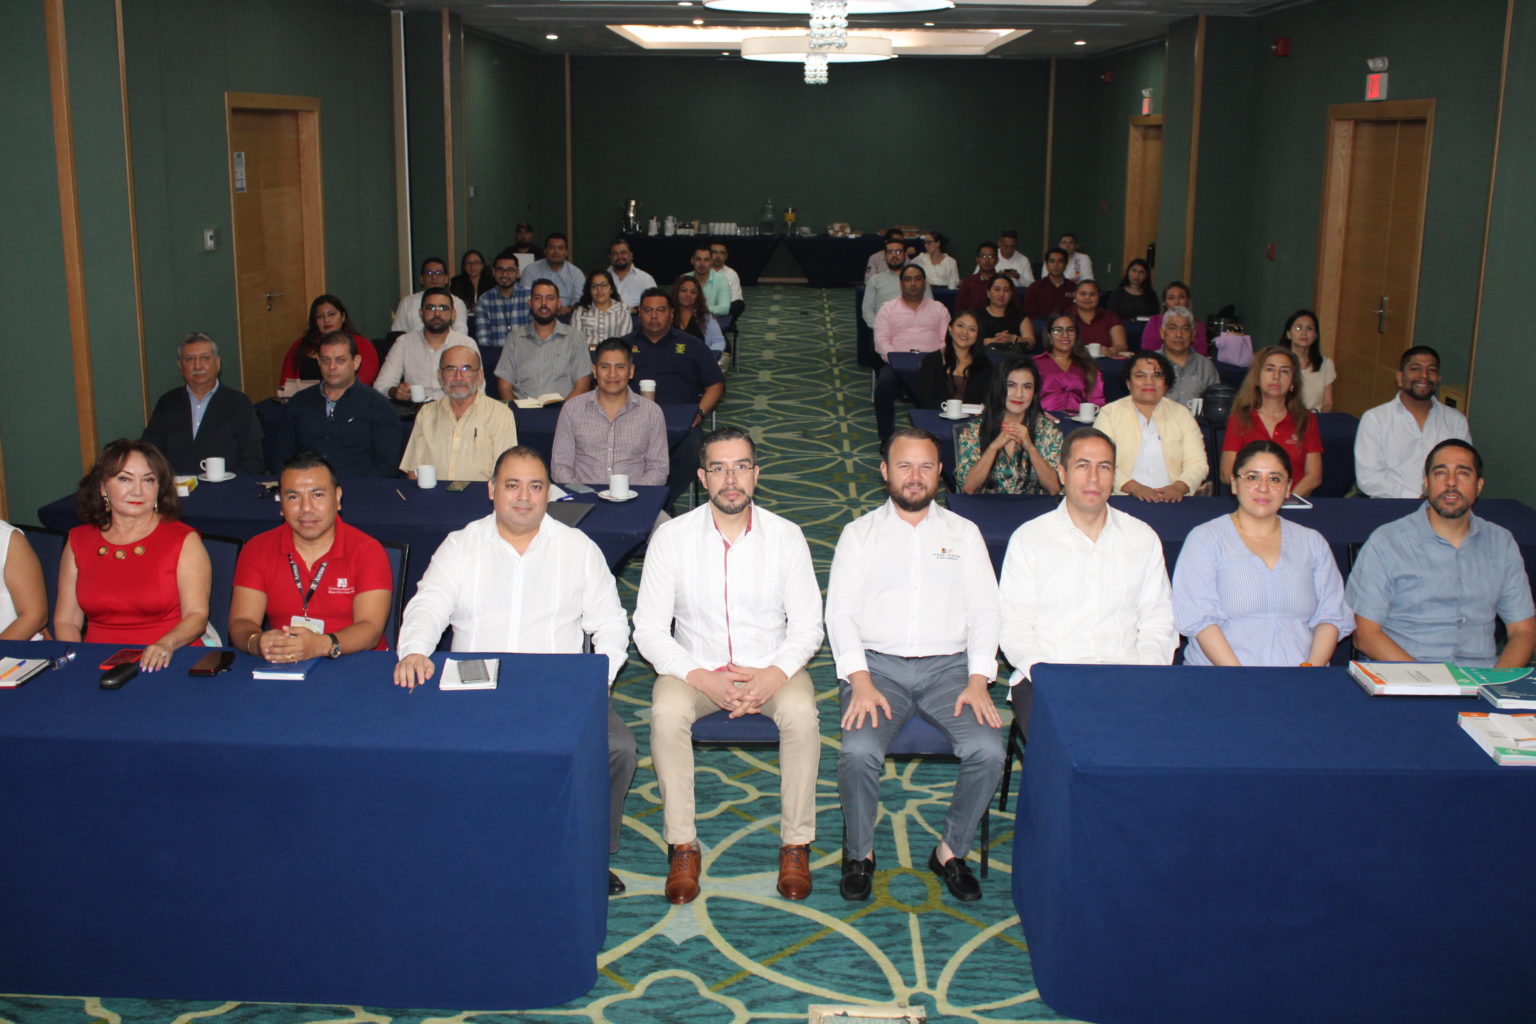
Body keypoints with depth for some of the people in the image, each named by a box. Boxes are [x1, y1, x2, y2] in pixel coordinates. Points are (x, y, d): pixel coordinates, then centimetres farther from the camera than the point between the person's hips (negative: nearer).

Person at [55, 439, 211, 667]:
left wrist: (166, 644, -24)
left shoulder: (183, 540, 5)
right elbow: (65, 621, 13)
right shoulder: (78, 542, 14)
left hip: (168, 665, -3)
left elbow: (197, 616, -3)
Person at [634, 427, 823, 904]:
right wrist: (702, 679, -20)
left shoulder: (785, 536, -4)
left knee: (802, 713, -30)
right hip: (695, 667, 0)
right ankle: (682, 846, -15)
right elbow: (649, 629, -6)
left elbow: (807, 626, -1)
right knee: (666, 714, -31)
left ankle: (796, 845, -12)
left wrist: (775, 676, -20)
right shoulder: (672, 537, -6)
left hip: (771, 668, 0)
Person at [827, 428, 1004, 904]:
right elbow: (840, 612, 2)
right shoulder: (860, 534, 11)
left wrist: (978, 681, -8)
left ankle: (952, 850, 1)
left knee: (988, 750, -24)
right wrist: (860, 682, -13)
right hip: (877, 664, -1)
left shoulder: (963, 533, 14)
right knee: (859, 751, -29)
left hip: (948, 666, 1)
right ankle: (859, 853, -1)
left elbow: (984, 611, 7)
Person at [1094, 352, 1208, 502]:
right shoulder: (1109, 413, 10)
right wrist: (1133, 487, -18)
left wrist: (1179, 487, -13)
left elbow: (1197, 463, 8)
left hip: (1172, 500, 2)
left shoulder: (1182, 415, 17)